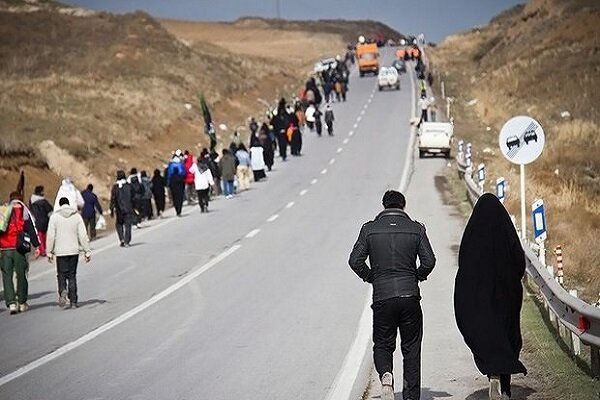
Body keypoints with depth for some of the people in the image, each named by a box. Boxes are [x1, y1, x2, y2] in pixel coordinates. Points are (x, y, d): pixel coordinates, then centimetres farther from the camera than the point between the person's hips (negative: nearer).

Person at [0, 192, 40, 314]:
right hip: (19, 249, -1)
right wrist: (36, 246, 0)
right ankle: (22, 303, 16)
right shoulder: (24, 211, 3)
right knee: (21, 275, 10)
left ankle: (11, 303, -8)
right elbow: (32, 229, -2)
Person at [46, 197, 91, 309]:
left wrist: (49, 252, 2)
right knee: (72, 275, 9)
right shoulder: (77, 216, 2)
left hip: (60, 251, -2)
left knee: (61, 274, 6)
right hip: (74, 251, 2)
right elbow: (83, 236, -1)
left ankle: (62, 291, -22)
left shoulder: (54, 217, -3)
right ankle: (73, 301, 6)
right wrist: (87, 251, 4)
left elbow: (50, 236, -5)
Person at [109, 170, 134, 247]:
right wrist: (132, 207, 13)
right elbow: (132, 198, 2)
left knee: (119, 224, 16)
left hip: (119, 209, 0)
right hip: (128, 209, 0)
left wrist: (112, 210, -2)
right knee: (128, 225, 4)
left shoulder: (115, 187, -5)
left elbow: (113, 199, -6)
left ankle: (122, 239, 1)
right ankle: (127, 242, -1)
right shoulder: (129, 186, -2)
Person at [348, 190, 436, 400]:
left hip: (382, 297, 0)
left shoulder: (369, 229, 3)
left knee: (382, 345, 13)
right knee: (411, 348, 10)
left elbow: (355, 261, -3)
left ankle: (386, 374, -17)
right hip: (410, 296, 0)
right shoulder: (416, 229, 3)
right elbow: (429, 261, -3)